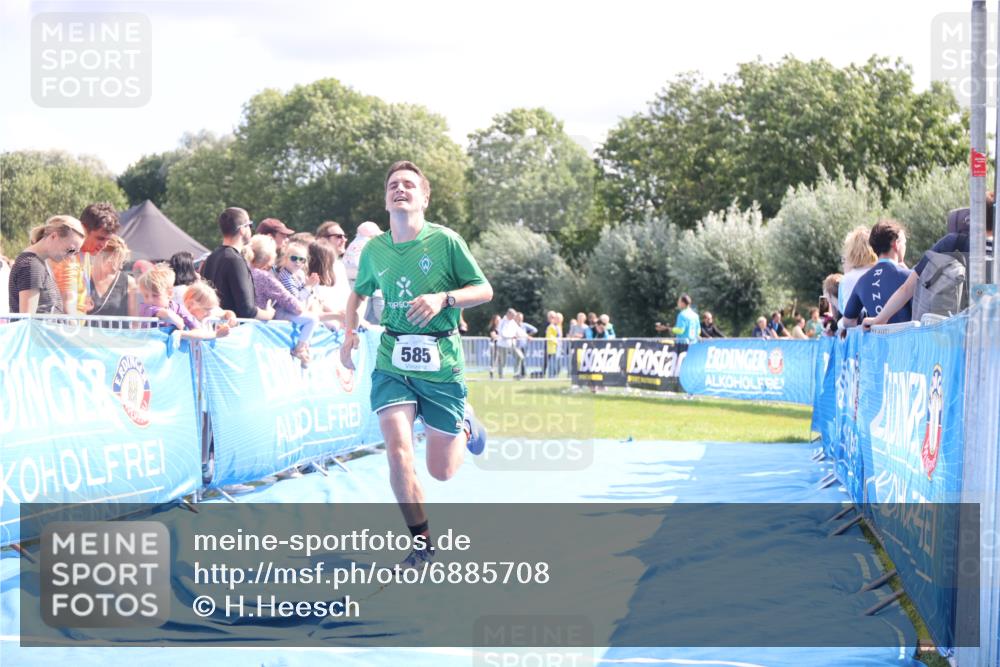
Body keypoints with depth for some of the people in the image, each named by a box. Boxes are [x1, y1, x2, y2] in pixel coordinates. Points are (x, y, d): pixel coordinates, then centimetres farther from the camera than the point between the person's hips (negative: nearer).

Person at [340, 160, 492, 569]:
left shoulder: (445, 241, -7)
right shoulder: (373, 250, 3)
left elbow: (484, 290, -2)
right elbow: (359, 293, 23)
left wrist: (443, 298, -19)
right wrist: (350, 334, 8)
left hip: (441, 365, -2)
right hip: (391, 364, 2)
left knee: (441, 471, 5)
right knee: (398, 451, -18)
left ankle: (464, 425, 40)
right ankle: (422, 544, -2)